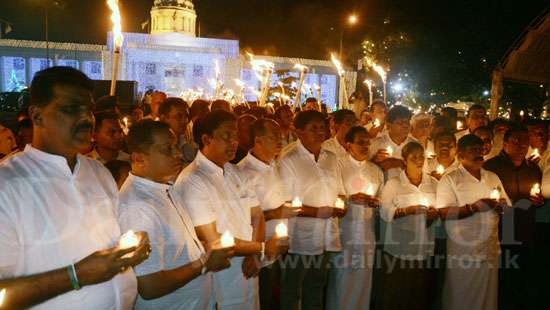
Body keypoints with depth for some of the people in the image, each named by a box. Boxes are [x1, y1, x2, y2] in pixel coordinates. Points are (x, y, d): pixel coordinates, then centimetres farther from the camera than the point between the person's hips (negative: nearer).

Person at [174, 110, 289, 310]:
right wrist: (262, 248, -12)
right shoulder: (191, 181, -18)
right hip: (219, 283, -7)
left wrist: (254, 255, -9)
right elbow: (211, 241, -20)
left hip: (247, 274, 7)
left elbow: (257, 216, 8)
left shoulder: (234, 172, 7)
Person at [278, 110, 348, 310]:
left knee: (316, 292, 21)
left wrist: (340, 206, -4)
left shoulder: (331, 158, 9)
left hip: (326, 238, 6)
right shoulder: (288, 160, -11)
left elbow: (338, 192, 18)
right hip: (300, 240, -6)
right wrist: (318, 212, -18)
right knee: (291, 293, 9)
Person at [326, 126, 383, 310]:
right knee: (342, 279, 0)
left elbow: (382, 200, 15)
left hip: (367, 231, 4)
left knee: (362, 280, 9)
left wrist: (374, 202, -5)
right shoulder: (338, 165, -3)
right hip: (344, 231, -4)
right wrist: (350, 198, -18)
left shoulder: (376, 170, 14)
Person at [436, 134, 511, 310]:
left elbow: (507, 208, 16)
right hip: (463, 251, -5)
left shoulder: (493, 178, 14)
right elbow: (444, 213, -14)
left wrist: (500, 207, -6)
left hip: (490, 250, 5)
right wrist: (475, 207, -18)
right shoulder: (450, 179, -4)